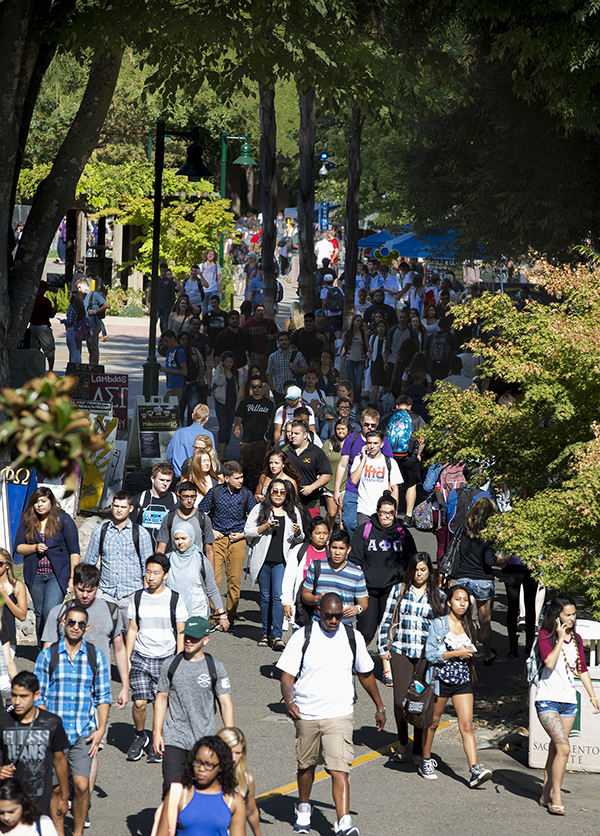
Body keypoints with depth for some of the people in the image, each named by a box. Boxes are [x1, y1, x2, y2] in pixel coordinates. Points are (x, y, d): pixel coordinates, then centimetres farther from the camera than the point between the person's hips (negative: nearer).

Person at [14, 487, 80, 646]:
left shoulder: (63, 519, -4)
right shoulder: (26, 520, 6)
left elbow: (74, 551, -4)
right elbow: (17, 547, 6)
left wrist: (73, 577, -9)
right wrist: (35, 548, -13)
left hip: (57, 575, -4)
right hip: (35, 576, 4)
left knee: (50, 613, -17)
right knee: (40, 614, 9)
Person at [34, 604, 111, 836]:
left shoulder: (95, 656, 5)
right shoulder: (48, 655, 2)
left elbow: (103, 696, 9)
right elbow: (38, 696, 4)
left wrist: (101, 730, 0)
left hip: (83, 734, 1)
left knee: (81, 785, -6)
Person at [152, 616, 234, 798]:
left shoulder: (215, 667, 1)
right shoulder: (171, 665, 5)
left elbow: (226, 704, 1)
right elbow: (161, 699, 10)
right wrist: (157, 733, 4)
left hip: (204, 742, 0)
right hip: (174, 740, 0)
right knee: (171, 786, -8)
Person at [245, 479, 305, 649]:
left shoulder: (293, 512, 12)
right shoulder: (259, 509, 7)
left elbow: (299, 539, 17)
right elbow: (247, 532, 2)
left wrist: (298, 533, -7)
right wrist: (264, 527, -13)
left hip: (282, 561, -1)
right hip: (263, 560, 1)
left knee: (278, 596, -11)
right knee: (265, 597, 7)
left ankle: (278, 636, -13)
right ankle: (266, 633, 18)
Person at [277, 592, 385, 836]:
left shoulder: (353, 638, 1)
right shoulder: (302, 637, -6)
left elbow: (366, 674, 16)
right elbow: (287, 677, -8)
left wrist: (380, 708, 21)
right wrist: (289, 701, -28)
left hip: (339, 715, -1)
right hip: (306, 715, 1)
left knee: (339, 768, -14)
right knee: (306, 765, 17)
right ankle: (303, 809, 41)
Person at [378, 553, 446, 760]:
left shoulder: (438, 596, 7)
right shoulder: (398, 590, 6)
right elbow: (387, 619, 9)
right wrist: (383, 648, 4)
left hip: (426, 655, 0)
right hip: (400, 651, 0)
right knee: (400, 700, -3)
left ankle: (419, 748, 15)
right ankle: (402, 743, 16)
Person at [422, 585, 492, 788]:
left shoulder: (468, 626, 10)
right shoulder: (439, 624, -6)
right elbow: (430, 654, -12)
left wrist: (469, 653, 4)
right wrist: (456, 653, -17)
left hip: (463, 681, 3)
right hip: (441, 679, -3)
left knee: (467, 725, -8)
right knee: (433, 723, 11)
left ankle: (475, 770, -19)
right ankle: (426, 762, 30)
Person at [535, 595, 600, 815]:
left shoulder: (576, 639, 11)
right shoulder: (545, 636, -6)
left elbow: (582, 669, 17)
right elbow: (550, 662, -21)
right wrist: (560, 639, -16)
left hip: (569, 702, 6)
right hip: (547, 700, -6)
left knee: (556, 749, 9)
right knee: (564, 748, -17)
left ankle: (546, 795, 17)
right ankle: (556, 798, -12)